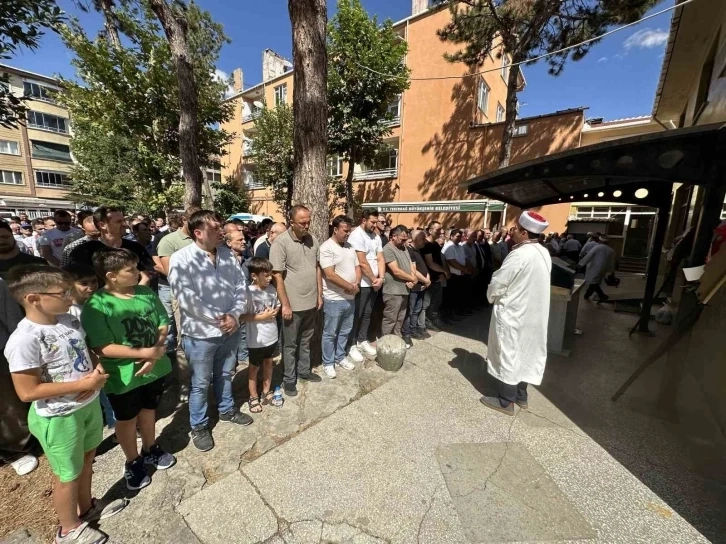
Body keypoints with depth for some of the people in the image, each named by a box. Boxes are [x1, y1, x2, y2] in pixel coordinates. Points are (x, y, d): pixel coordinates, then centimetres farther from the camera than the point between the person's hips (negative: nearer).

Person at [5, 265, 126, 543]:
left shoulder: (69, 320, -6)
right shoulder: (25, 339, -27)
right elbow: (27, 392, -24)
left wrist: (97, 369, -10)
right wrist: (82, 384, -23)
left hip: (89, 404, 6)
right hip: (58, 418, -6)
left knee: (87, 459, 26)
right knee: (68, 475, 17)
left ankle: (86, 506, 52)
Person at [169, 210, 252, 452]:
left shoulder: (227, 253, 0)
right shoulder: (181, 259, -15)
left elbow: (241, 287, 1)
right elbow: (187, 299, -22)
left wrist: (234, 315, -12)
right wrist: (218, 318, -18)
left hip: (230, 329, 5)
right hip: (200, 333, -5)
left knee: (225, 375, 24)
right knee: (200, 383, 14)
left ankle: (227, 410, 47)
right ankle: (199, 426, 36)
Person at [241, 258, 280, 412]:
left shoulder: (272, 289, -3)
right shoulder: (249, 293, -21)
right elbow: (241, 317, -22)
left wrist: (274, 312, -9)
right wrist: (262, 316, -23)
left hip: (272, 336, 6)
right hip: (256, 339, -6)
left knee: (268, 363, 21)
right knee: (254, 367, 14)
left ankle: (266, 392, 40)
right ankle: (254, 397, 32)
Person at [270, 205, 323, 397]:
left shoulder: (312, 240, 3)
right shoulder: (280, 243, -15)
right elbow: (277, 276, -16)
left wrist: (319, 295, 9)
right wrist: (285, 304, -15)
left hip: (311, 302, 6)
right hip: (292, 305, -5)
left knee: (306, 341, 21)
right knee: (290, 344, 12)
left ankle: (304, 370, 40)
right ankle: (289, 379, 29)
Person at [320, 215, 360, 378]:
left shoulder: (350, 246, 8)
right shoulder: (326, 248, -16)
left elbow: (357, 267, 11)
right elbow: (330, 275, -22)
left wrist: (356, 284, -9)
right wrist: (350, 286, -15)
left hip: (350, 298, 7)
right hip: (334, 299, -7)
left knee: (345, 331, 19)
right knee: (330, 333, 8)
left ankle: (340, 356, 37)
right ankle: (328, 363, 24)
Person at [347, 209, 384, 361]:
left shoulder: (376, 237, 10)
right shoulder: (356, 235, -15)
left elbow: (380, 259, 7)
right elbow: (362, 263, -18)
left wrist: (381, 278, -7)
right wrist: (374, 279, -9)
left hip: (374, 283, 7)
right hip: (361, 284, -7)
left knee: (367, 314, 16)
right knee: (357, 315, 4)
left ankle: (362, 341, 30)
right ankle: (352, 345, 17)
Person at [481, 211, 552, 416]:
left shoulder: (520, 255, -24)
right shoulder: (544, 253, 4)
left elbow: (497, 282, -19)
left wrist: (491, 296, 0)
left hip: (512, 313, -8)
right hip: (533, 312, 9)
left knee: (507, 354, 4)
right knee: (524, 353, 18)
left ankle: (505, 401, 16)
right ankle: (520, 395, 32)